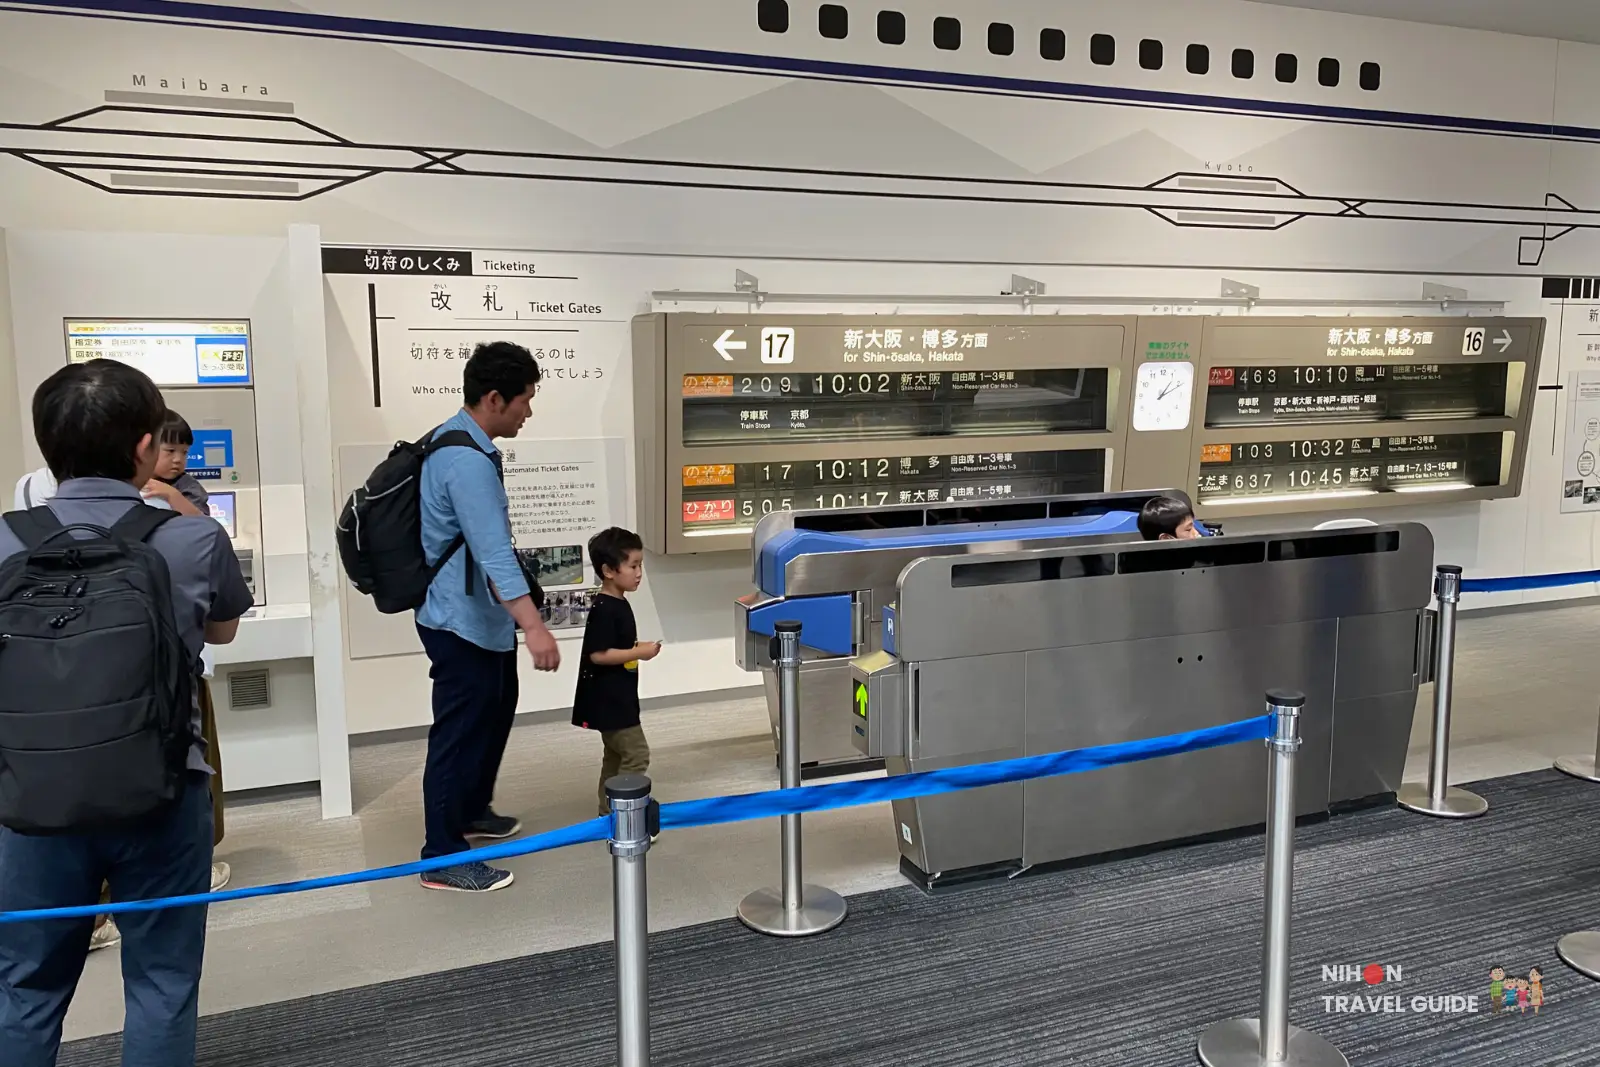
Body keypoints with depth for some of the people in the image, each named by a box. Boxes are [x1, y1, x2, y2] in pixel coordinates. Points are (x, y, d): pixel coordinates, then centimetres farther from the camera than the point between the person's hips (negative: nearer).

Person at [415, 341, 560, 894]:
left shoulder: (459, 441, 8)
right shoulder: (467, 461, -26)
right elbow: (493, 552, -36)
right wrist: (534, 625, -42)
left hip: (481, 618, 11)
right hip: (462, 623, -11)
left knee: (495, 711, 24)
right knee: (460, 731, -1)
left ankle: (472, 810, 42)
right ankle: (443, 859, 12)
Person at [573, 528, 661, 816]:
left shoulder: (619, 603, 9)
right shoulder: (603, 609, -22)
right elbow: (598, 654, -26)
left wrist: (638, 647, 6)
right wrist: (639, 653, -22)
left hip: (617, 696, 11)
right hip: (608, 698, -11)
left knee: (616, 755, 18)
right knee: (636, 754, -9)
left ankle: (610, 813, 29)